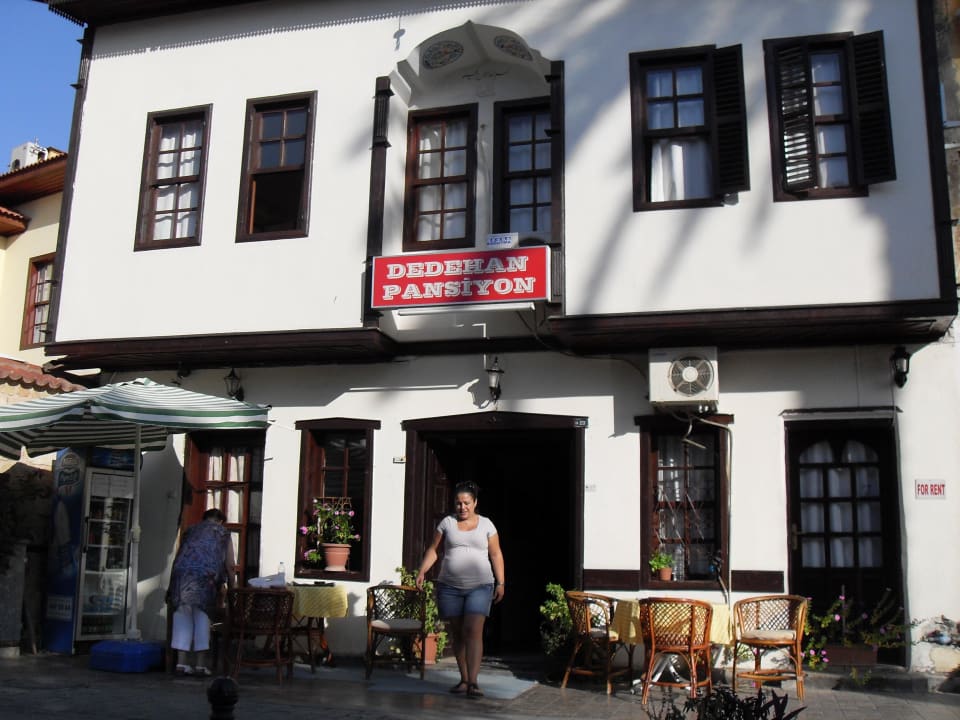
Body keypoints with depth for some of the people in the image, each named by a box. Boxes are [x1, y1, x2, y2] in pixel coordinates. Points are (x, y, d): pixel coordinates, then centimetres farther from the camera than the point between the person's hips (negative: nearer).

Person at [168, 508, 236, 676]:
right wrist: (231, 587, 28)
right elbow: (229, 566, 18)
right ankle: (201, 664, 3)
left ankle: (182, 662, 3)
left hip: (181, 570, 3)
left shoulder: (191, 530, 31)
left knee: (182, 613, 6)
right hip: (206, 574, -3)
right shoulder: (223, 533, 22)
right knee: (202, 615, 3)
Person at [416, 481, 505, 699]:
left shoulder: (486, 524, 6)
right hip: (449, 587, 2)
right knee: (457, 633, 6)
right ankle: (464, 679, 16)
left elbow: (496, 555, 7)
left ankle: (473, 682, -17)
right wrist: (422, 571, -5)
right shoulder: (447, 523, 7)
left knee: (473, 631, -15)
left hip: (480, 586, -2)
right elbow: (433, 550, 8)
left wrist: (500, 583, 2)